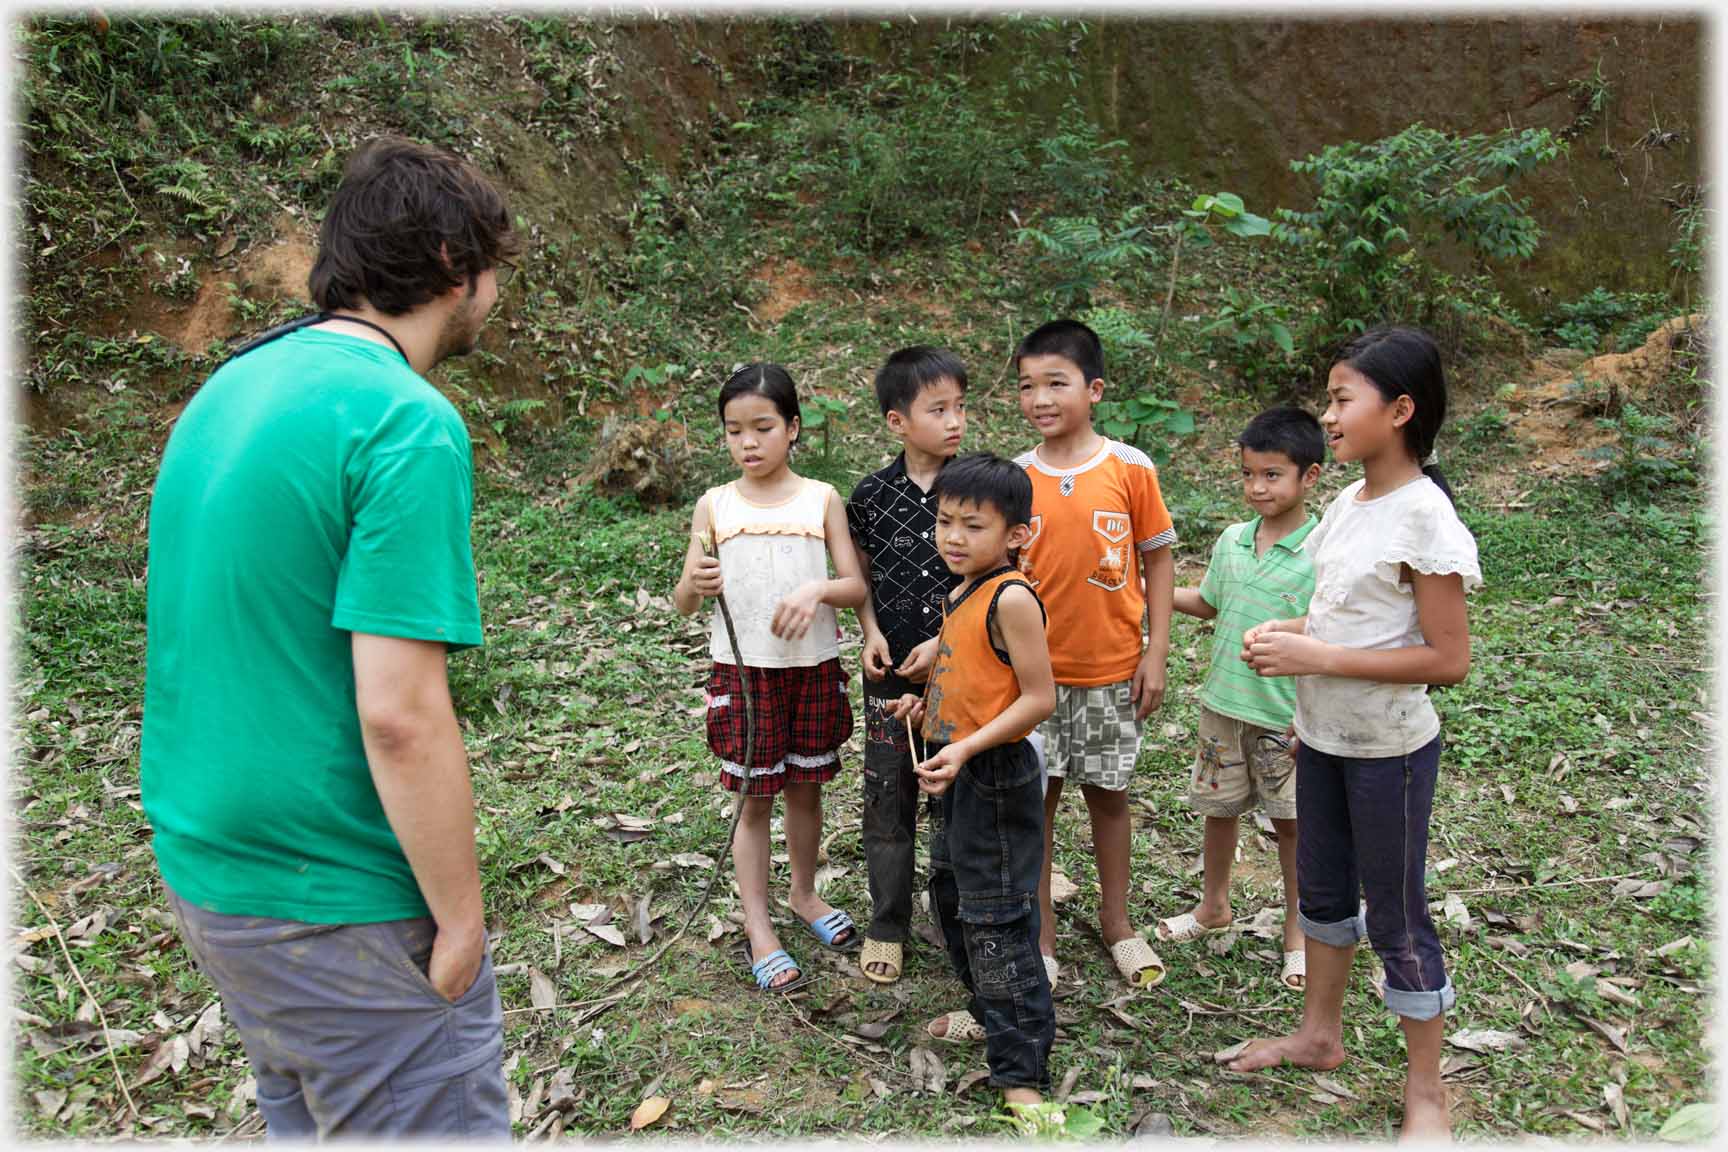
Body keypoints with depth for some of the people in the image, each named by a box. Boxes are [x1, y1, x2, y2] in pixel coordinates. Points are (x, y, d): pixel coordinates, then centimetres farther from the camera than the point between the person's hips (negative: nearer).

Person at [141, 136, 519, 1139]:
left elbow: (230, 640, 14)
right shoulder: (409, 424, -20)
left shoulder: (229, 388, 7)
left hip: (203, 861, 9)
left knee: (306, 1120, 24)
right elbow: (400, 715, -26)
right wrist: (461, 918, -14)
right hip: (340, 905, -9)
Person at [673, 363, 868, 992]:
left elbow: (857, 587, -1)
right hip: (743, 670, -1)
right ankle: (758, 930, 18)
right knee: (756, 798, 6)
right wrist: (696, 585, -20)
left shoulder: (821, 499, 0)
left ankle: (804, 894, 37)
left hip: (814, 666, 1)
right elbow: (683, 602, 3)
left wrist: (817, 589, -22)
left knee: (805, 788, 15)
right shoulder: (714, 506, 0)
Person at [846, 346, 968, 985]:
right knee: (887, 796, 8)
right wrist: (872, 633, -7)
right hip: (890, 669, 1)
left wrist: (943, 643, -11)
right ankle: (887, 926, 24)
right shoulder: (872, 494, -2)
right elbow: (860, 575, 8)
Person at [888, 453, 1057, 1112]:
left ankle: (1021, 1071, 9)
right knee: (950, 891, 24)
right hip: (959, 776, 10)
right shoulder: (961, 594, 8)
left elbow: (1038, 698, -22)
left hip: (994, 775, -10)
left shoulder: (1012, 598, -21)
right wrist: (930, 705, 7)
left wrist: (967, 747, -27)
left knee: (996, 920, -3)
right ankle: (991, 1014, 43)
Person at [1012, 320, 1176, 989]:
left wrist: (1156, 652, -5)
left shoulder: (1130, 469, -7)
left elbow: (1158, 559, -1)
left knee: (1108, 793, 14)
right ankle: (1040, 934, 24)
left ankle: (1116, 921, 34)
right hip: (1034, 670, 1)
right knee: (1034, 798, 8)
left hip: (1111, 669, 0)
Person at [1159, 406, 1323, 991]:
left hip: (1287, 716, -5)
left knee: (1290, 820, 10)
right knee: (1219, 808, 18)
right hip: (1224, 702, 5)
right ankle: (1213, 906, 40)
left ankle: (1297, 930, 29)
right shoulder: (1231, 541, 1)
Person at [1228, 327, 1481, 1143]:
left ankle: (1425, 1094, 24)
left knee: (1395, 915, 6)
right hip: (1323, 737, 8)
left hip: (1389, 751, -8)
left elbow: (1448, 658, -23)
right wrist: (1294, 633, -4)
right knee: (1321, 888, 21)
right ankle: (1319, 1033, 41)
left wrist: (1318, 657, -25)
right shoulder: (1349, 501, 3)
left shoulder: (1424, 518, -21)